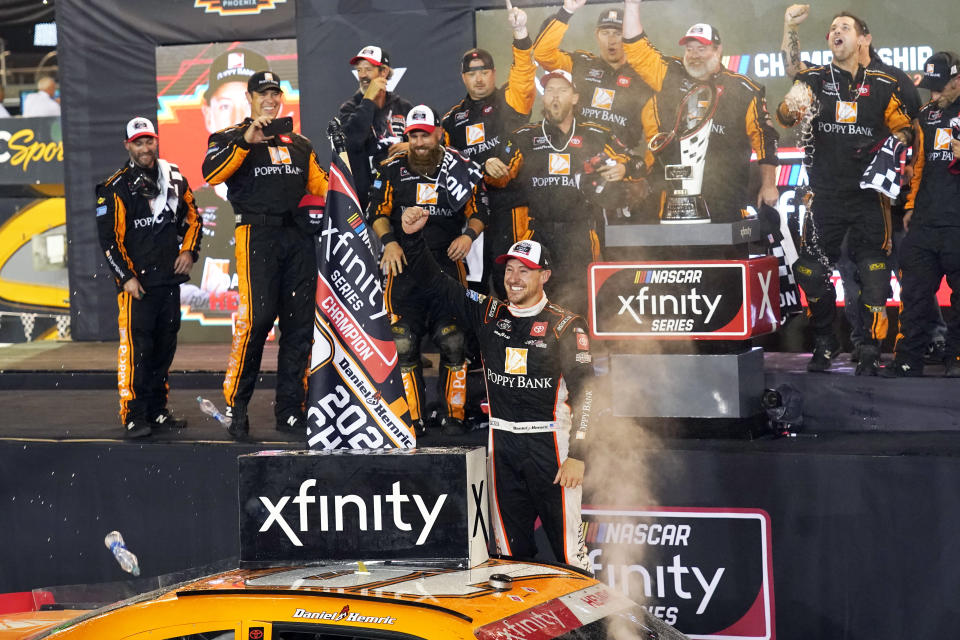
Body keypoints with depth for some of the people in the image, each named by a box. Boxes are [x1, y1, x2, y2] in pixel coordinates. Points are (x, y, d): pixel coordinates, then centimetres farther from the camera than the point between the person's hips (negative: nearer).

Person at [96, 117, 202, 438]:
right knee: (136, 346, -12)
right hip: (136, 281, -6)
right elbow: (108, 237, -7)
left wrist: (189, 251, 5)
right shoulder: (116, 188, -6)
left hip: (170, 278, 6)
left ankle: (157, 411, 19)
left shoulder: (174, 178, 10)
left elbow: (192, 217, 20)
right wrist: (126, 277, -13)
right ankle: (134, 416, -11)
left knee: (165, 345, 10)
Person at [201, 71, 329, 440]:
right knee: (256, 318, -17)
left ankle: (290, 409, 9)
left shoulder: (299, 144, 24)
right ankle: (236, 405, -8)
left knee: (299, 324, 2)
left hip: (298, 235, 5)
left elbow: (321, 186, 25)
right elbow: (211, 173, -11)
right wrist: (246, 141, -19)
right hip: (257, 233, -5)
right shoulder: (232, 138, 8)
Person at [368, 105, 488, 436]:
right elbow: (377, 212, 8)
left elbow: (479, 212, 9)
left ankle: (452, 415, 2)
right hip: (404, 261, 1)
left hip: (447, 260, -1)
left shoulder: (461, 169, 5)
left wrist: (469, 235, -11)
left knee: (452, 342, -9)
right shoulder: (392, 169, 6)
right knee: (405, 344, -3)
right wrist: (388, 241, -9)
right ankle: (414, 418, 4)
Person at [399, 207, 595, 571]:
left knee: (568, 547, -7)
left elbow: (584, 391, -6)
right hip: (502, 443, 4)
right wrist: (412, 236, -4)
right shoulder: (489, 314, 8)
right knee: (510, 551, 7)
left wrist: (577, 455, -13)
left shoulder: (566, 326, -3)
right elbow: (432, 283, 11)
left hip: (549, 443, -4)